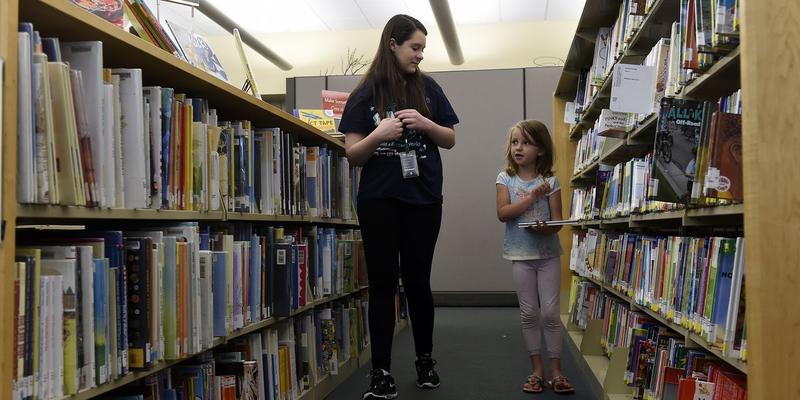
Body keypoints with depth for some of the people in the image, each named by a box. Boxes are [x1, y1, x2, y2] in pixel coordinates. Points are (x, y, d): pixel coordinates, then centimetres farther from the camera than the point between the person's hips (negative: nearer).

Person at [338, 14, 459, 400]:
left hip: (423, 200, 1)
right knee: (382, 283, 2)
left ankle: (425, 359, 26)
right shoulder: (366, 94, 1)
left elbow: (450, 139, 11)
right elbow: (352, 154, -1)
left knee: (417, 280, 9)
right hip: (378, 201, -1)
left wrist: (425, 124, -9)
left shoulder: (428, 88, 6)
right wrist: (379, 134, -20)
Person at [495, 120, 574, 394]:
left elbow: (557, 221, -6)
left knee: (550, 312, 1)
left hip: (548, 253, -1)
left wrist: (546, 229, -28)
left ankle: (556, 371, 13)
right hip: (520, 254, 1)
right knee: (529, 313, 6)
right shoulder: (505, 179, -1)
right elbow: (502, 213, -14)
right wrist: (532, 197, -20)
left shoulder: (550, 181, -2)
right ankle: (537, 370, 18)